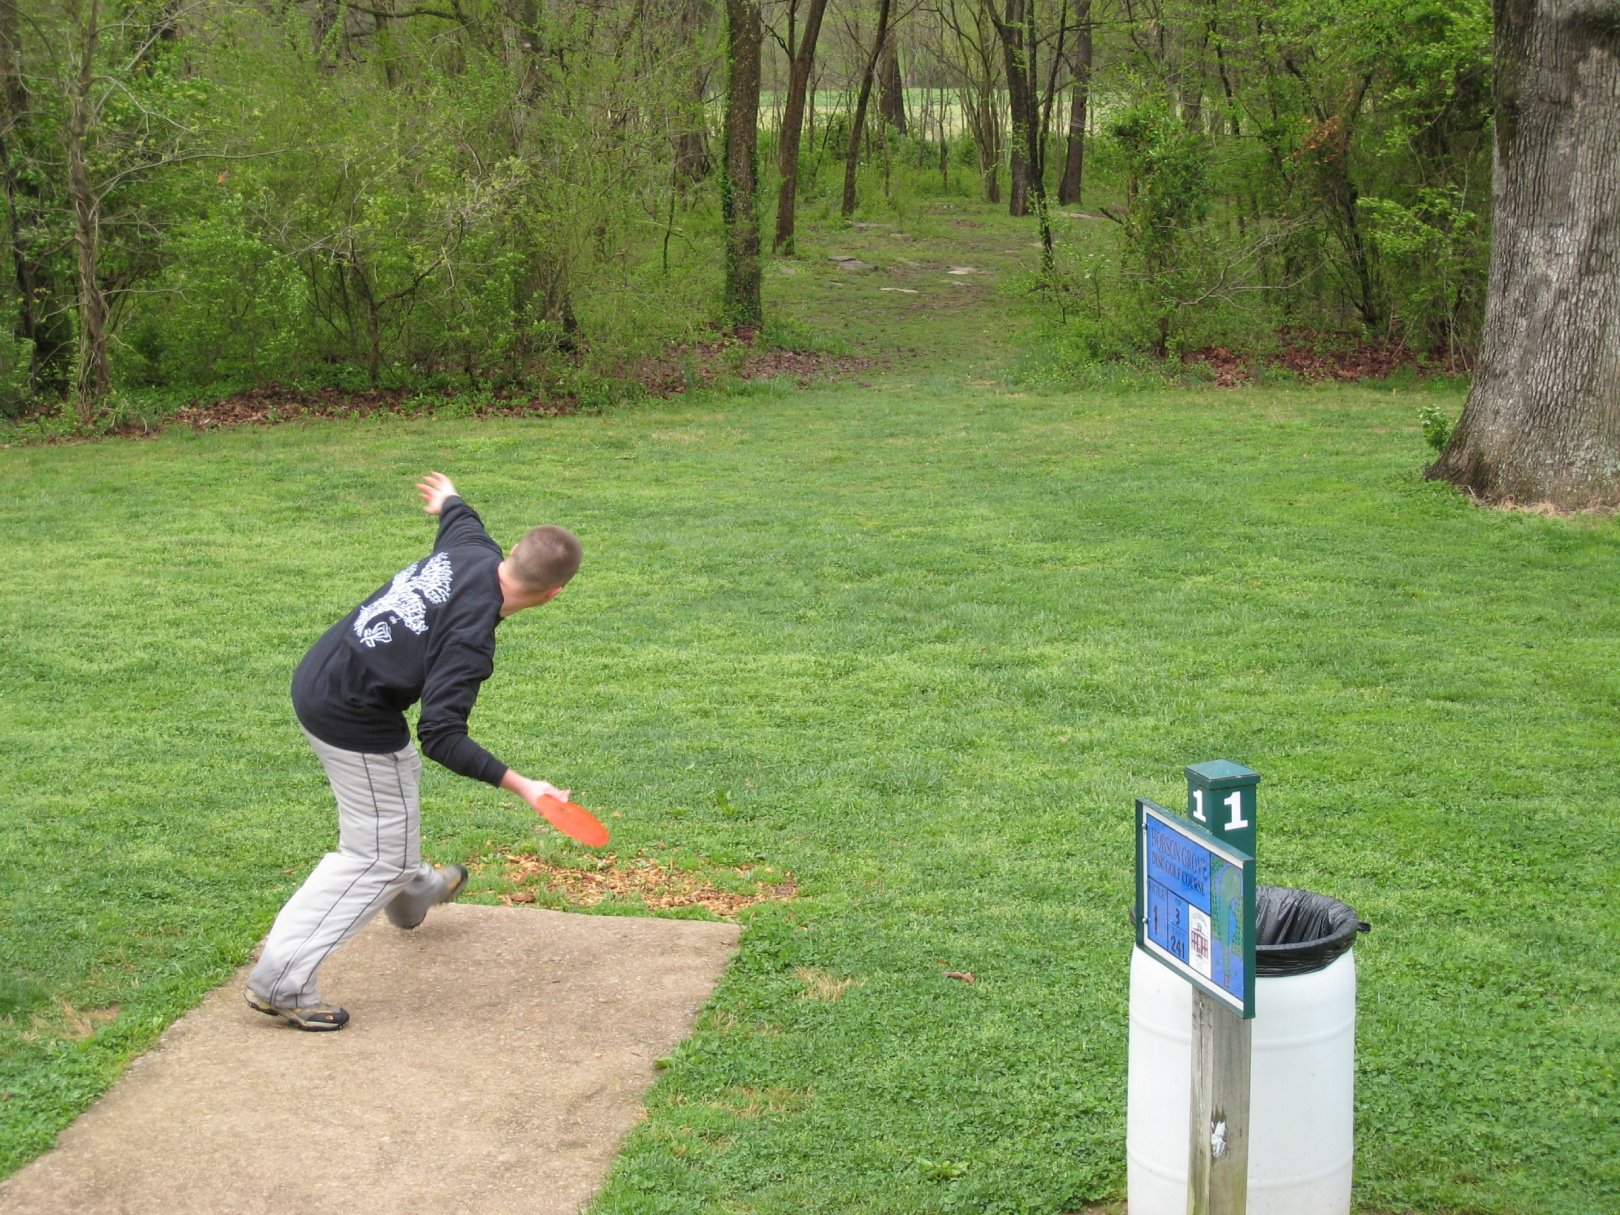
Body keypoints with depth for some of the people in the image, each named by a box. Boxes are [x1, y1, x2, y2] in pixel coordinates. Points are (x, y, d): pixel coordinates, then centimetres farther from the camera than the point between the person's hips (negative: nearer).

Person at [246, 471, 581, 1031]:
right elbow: (441, 736, -32)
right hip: (354, 724, -10)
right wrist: (518, 784, -36)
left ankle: (411, 891, 61)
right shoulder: (469, 640, -30)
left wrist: (448, 499, 44)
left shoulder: (472, 549, -7)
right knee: (377, 858, 1)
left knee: (401, 778, 34)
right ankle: (281, 980, -1)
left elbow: (460, 518, 20)